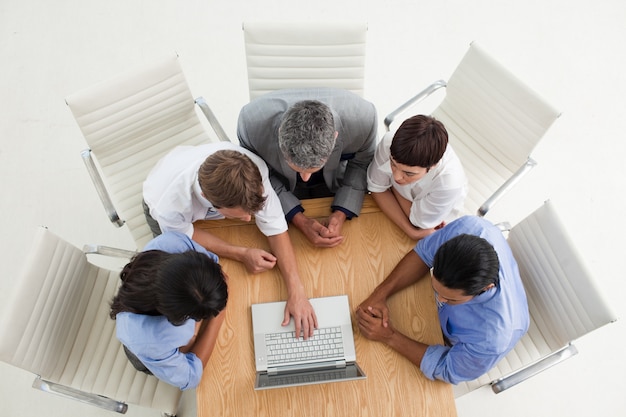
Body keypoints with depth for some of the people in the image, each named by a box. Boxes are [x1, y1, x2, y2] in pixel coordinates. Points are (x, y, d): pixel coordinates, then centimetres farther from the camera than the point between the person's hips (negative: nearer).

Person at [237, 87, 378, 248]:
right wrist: (299, 220, -31)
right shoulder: (251, 122, -40)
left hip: (336, 185, 1)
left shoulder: (363, 118, -39)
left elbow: (362, 163, -17)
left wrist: (340, 214, -28)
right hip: (282, 187, 0)